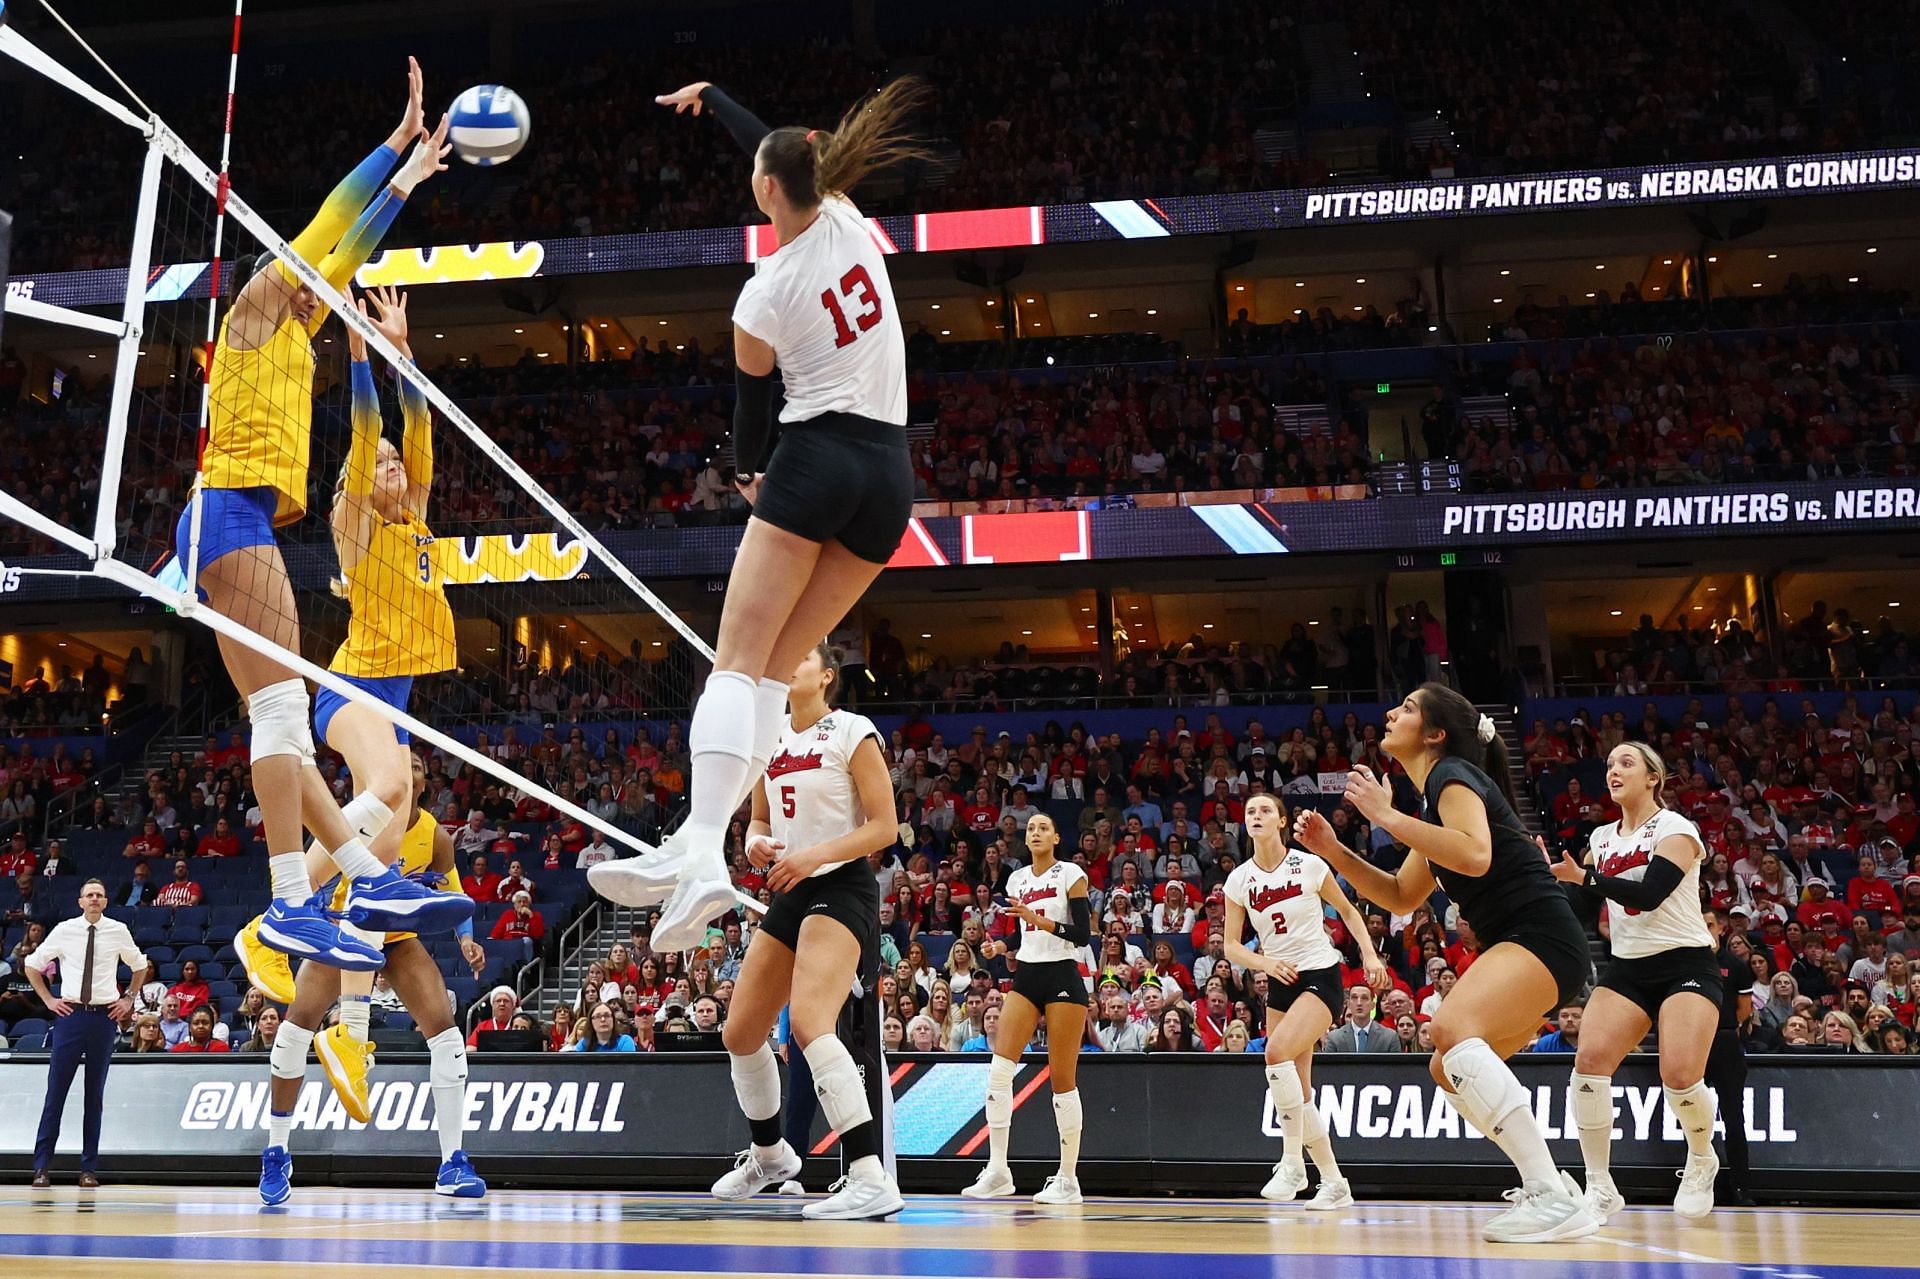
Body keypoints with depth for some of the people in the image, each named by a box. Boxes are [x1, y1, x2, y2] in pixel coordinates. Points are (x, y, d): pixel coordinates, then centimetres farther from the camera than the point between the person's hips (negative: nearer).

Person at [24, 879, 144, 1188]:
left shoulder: (118, 931, 3)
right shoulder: (64, 930, 1)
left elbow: (139, 965, 19)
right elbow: (32, 965, 12)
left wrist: (128, 999, 10)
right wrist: (48, 999, 4)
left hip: (105, 1015, 1)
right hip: (70, 1013, -1)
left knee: (95, 1094, 5)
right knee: (56, 1091, -3)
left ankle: (89, 1168, 11)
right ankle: (41, 1167, 4)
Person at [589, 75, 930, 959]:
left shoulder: (763, 298, -8)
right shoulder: (846, 218, 7)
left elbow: (753, 402, 8)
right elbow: (784, 152, 27)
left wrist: (748, 472, 27)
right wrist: (709, 100, 40)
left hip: (814, 458, -6)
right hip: (891, 472, 7)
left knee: (737, 661, -9)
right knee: (776, 669, 5)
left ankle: (699, 849, -25)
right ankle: (705, 843, -1)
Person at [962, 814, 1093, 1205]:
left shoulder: (1070, 874, -3)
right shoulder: (1017, 879, 14)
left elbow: (1082, 934, -9)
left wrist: (1039, 919, -20)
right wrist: (999, 947, 4)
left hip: (1063, 978, -5)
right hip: (1027, 976, 5)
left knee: (1063, 1079, -4)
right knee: (999, 1068, -9)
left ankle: (1068, 1179, 5)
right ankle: (997, 1171, -4)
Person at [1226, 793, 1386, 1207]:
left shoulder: (1309, 865, -8)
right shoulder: (1239, 879, 0)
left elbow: (1347, 911, 7)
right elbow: (1232, 947, 3)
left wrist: (1370, 955, -5)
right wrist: (1264, 962, -16)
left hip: (1321, 976, -5)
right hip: (1280, 984, 5)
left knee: (1277, 1051, -28)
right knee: (1298, 1092, 4)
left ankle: (1292, 1162, -17)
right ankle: (1334, 1183, 18)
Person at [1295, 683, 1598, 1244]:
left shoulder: (1454, 775, -8)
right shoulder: (1439, 792, 20)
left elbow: (1475, 855, -28)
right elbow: (1401, 896, 25)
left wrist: (1387, 817, -22)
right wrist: (1332, 850, 14)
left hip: (1542, 937, -11)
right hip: (1516, 945, 11)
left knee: (1454, 1028, -32)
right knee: (1450, 1071, 18)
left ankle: (1554, 1198, -33)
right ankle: (1546, 1184, 25)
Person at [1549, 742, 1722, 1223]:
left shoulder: (1675, 829, -7)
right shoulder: (1601, 838, 11)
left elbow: (1648, 893, -22)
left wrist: (1583, 877, -28)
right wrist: (1557, 876, -3)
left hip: (1686, 964, -5)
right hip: (1627, 967, 5)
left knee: (1680, 1075, -21)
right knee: (1590, 1059, -17)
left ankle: (1701, 1163, 13)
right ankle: (1599, 1188, -8)